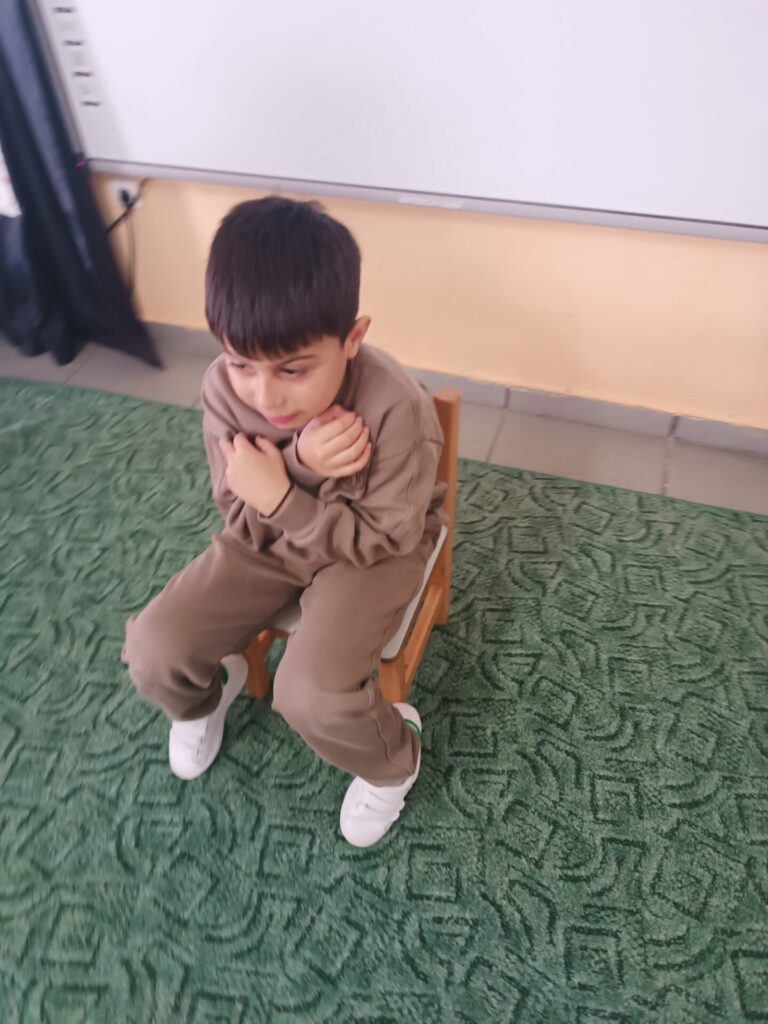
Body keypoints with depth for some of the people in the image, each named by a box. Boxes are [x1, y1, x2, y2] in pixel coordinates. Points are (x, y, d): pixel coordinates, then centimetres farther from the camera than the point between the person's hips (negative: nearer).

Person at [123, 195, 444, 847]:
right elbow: (240, 514, -11)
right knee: (151, 650, -9)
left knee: (311, 695, -24)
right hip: (270, 529, 4)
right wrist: (299, 465, -33)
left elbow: (382, 537, -22)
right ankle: (206, 690, 30)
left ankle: (392, 760, 13)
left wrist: (280, 498, -34)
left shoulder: (395, 408, -31)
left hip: (375, 546, -3)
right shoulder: (224, 386, -19)